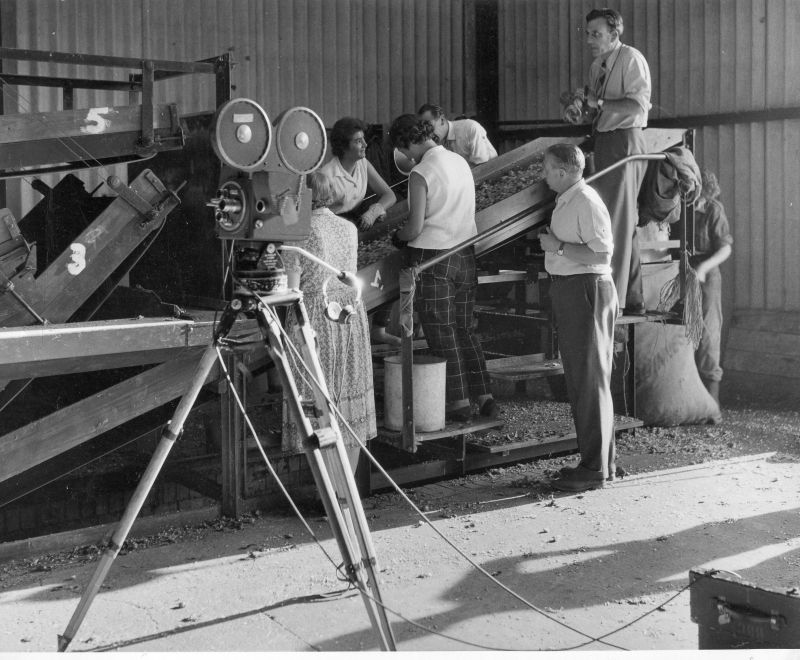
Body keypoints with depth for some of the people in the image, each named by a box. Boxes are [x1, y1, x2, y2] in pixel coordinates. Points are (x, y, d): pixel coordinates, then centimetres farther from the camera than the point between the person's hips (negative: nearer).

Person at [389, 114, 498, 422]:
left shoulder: (420, 174, -15)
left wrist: (397, 235, 5)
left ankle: (459, 403, 9)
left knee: (442, 334, 5)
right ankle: (484, 397, 15)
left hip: (432, 258, -7)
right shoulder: (461, 162, 7)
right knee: (464, 329, 16)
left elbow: (415, 228, -17)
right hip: (465, 254, 7)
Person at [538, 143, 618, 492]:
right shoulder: (565, 201, 16)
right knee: (580, 380, 14)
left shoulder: (587, 202, -15)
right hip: (569, 292, 11)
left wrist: (558, 246, -18)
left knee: (589, 380, -6)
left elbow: (602, 253, -21)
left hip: (586, 291, -11)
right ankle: (602, 460, 24)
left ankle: (594, 469, -1)